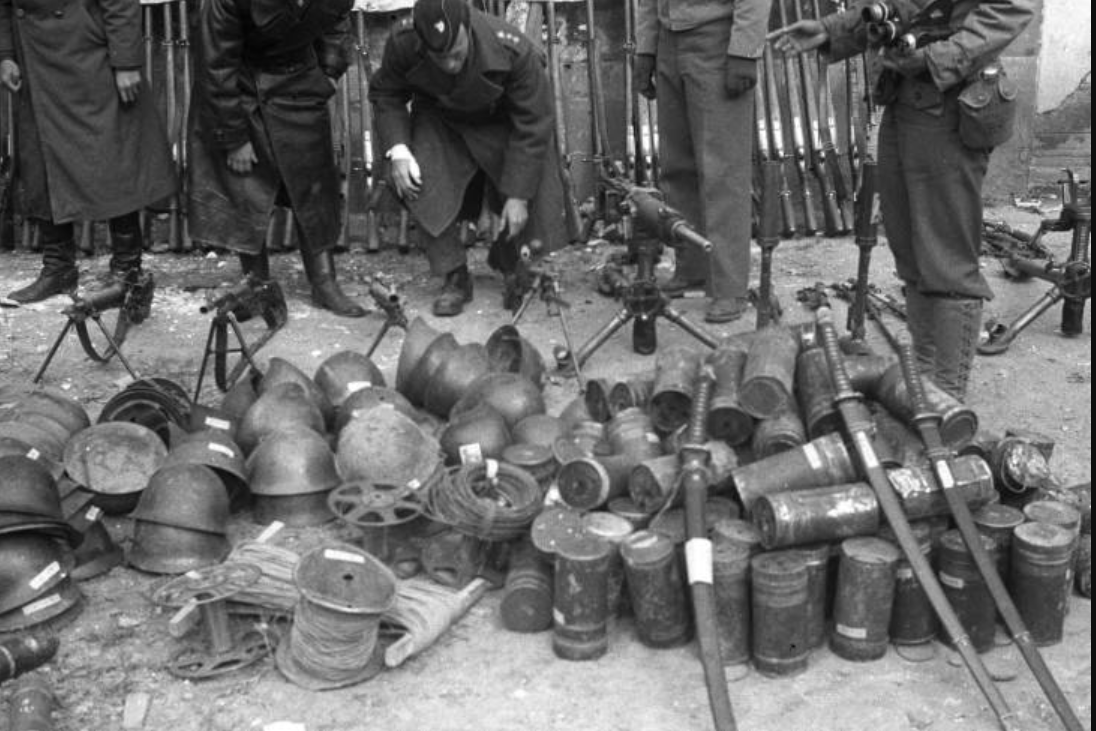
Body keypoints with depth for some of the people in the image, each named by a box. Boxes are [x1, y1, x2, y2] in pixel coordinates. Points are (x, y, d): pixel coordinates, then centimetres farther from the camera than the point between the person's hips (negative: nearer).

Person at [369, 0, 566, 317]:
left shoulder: (514, 50, -37)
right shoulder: (402, 42, -30)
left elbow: (532, 125, -28)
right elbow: (385, 95, -10)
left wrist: (518, 196, -28)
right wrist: (397, 150, -26)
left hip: (502, 124, -1)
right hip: (438, 121, 1)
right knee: (423, 187, -21)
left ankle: (511, 268, 22)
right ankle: (455, 278, -4)